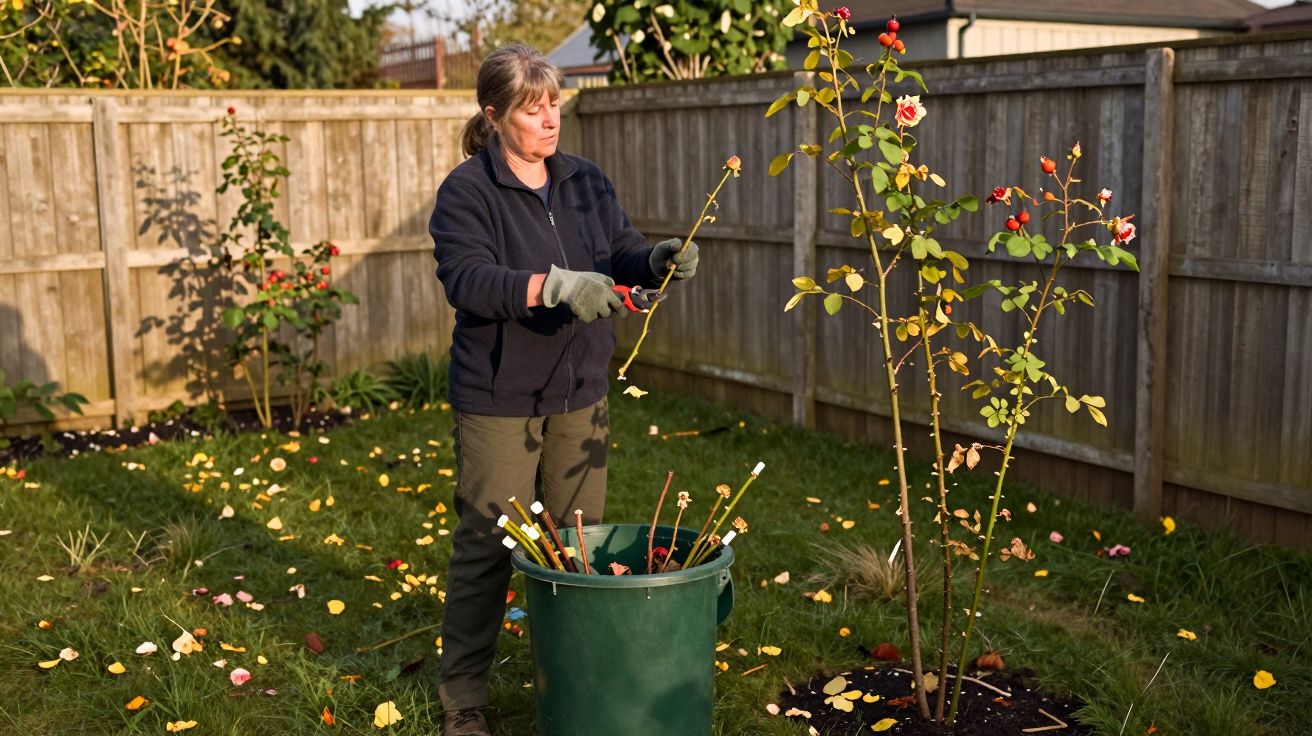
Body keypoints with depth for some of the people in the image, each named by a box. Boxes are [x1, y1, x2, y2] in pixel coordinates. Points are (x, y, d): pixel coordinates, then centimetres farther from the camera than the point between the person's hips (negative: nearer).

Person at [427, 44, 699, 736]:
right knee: (486, 547, 2)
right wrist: (554, 286, -34)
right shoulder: (466, 191, -9)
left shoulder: (585, 180, 8)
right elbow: (465, 279, -22)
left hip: (579, 393, 5)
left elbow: (620, 256, 7)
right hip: (498, 399, -5)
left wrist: (658, 260, -16)